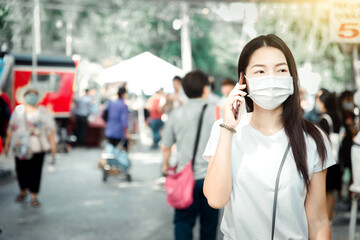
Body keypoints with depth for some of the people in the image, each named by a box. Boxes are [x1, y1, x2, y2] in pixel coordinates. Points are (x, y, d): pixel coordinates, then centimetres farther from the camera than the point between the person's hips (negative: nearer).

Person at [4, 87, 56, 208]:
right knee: (21, 170, 6)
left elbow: (50, 128, 4)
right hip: (21, 146, 2)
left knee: (35, 171, -2)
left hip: (37, 147, -1)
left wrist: (52, 143, -3)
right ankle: (23, 191, 29)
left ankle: (34, 196, 7)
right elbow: (11, 128, 12)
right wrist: (7, 143, 11)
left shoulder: (43, 111, 7)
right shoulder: (18, 110, 10)